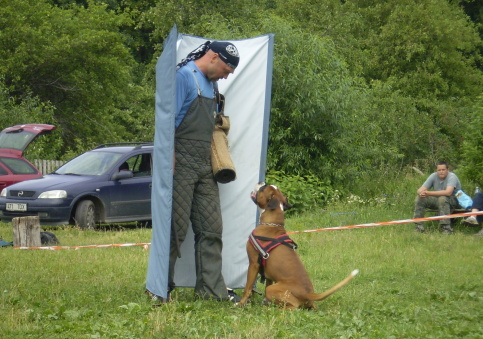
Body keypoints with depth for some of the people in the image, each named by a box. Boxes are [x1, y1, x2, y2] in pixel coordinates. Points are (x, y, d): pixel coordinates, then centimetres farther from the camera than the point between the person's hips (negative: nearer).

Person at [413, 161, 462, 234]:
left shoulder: (452, 177, -19)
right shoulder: (434, 176, -3)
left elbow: (448, 192, -36)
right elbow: (420, 189, -6)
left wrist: (429, 193, -39)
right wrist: (421, 193, -34)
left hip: (454, 200, -6)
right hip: (438, 201, 6)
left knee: (442, 198, -38)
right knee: (419, 198, -12)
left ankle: (446, 229, -37)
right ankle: (419, 227, -9)